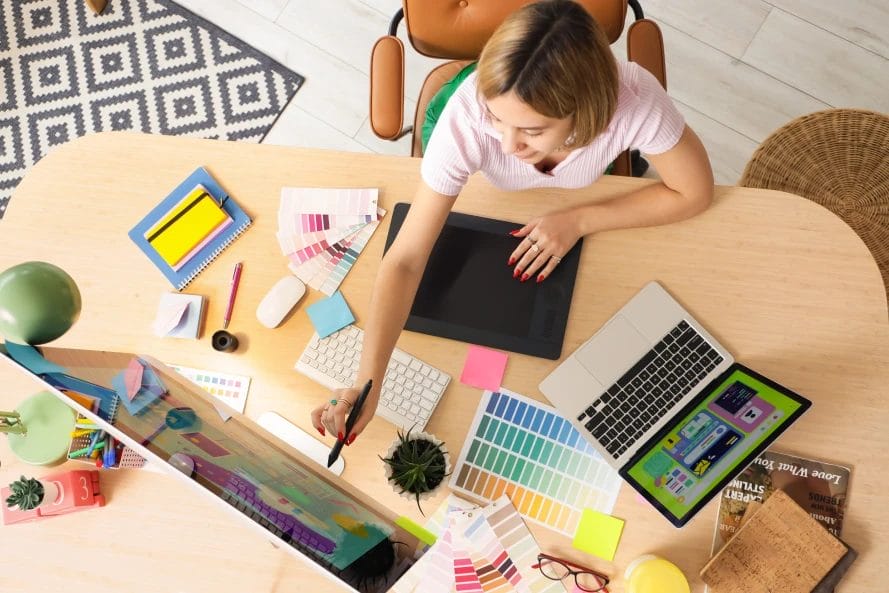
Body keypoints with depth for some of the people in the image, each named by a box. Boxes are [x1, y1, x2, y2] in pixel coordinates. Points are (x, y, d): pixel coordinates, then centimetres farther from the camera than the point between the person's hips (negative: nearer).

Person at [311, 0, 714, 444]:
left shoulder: (635, 101, -44)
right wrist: (366, 384, -53)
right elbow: (405, 260, -44)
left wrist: (580, 220, -33)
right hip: (480, 196, 0)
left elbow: (695, 192, -26)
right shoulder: (467, 117, -46)